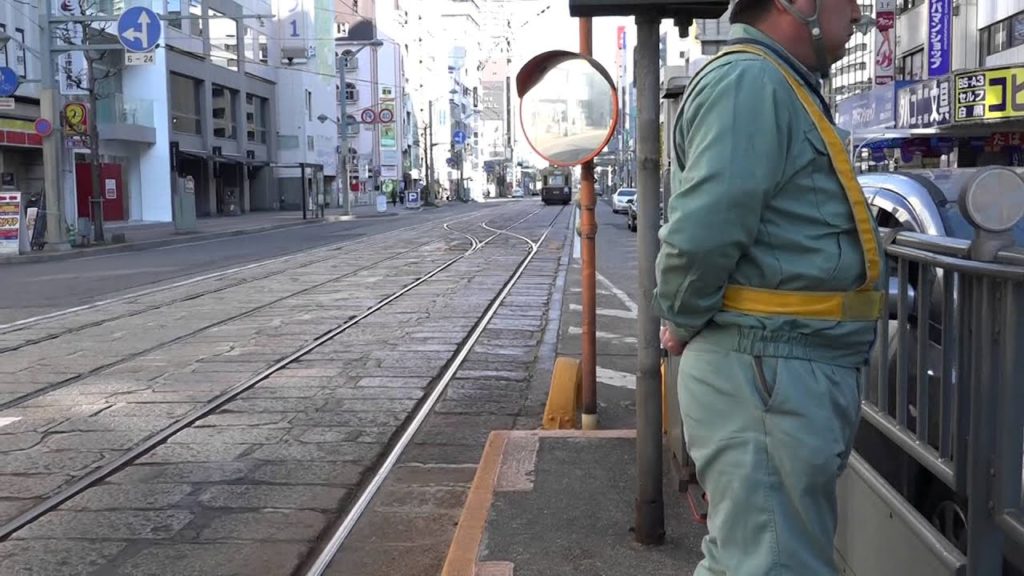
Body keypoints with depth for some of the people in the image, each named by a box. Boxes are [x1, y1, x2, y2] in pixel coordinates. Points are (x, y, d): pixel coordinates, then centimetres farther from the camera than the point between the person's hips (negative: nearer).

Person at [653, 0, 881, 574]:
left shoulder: (781, 86, 18)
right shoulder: (748, 81, -16)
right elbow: (702, 234, -26)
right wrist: (683, 325, -10)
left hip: (794, 368, 10)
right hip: (767, 370, -10)